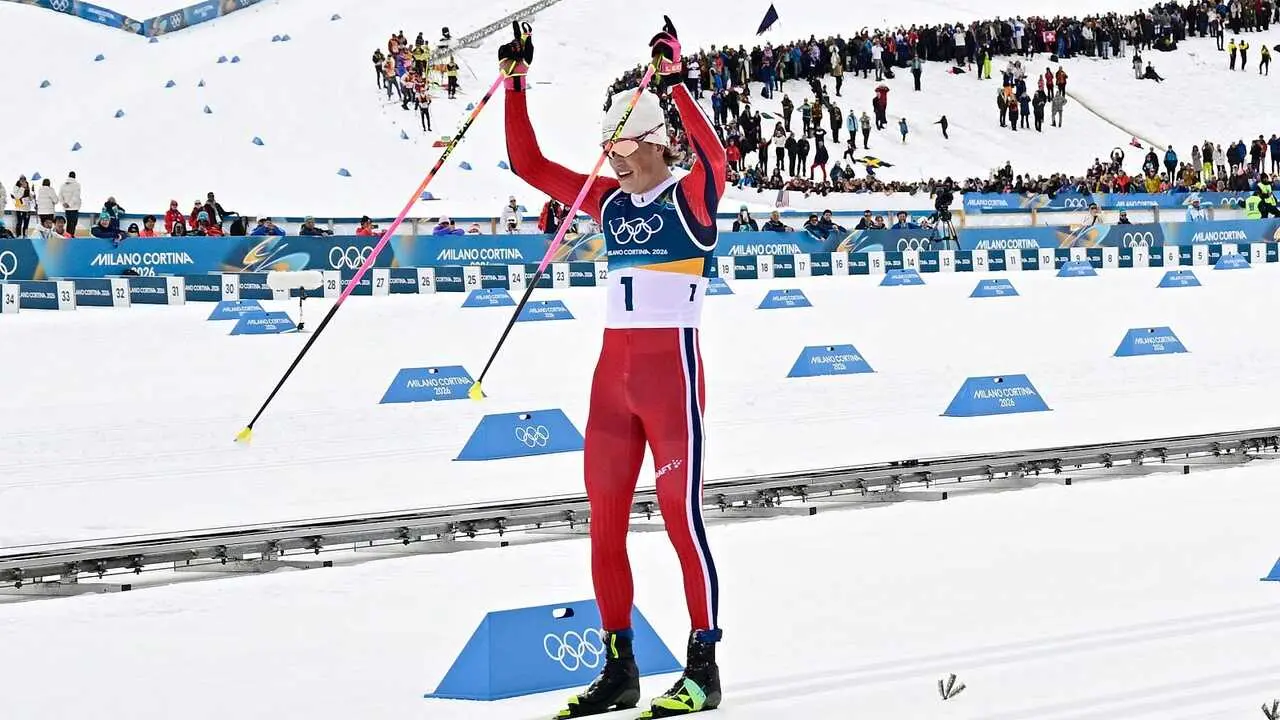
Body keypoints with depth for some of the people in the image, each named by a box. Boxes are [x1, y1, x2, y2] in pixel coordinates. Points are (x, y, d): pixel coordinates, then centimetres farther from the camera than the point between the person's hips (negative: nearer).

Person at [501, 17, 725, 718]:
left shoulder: (690, 198, -5)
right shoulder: (610, 201, 13)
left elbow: (713, 158, -27)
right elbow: (530, 166, 15)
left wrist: (675, 82, -34)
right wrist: (515, 87, 8)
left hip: (671, 365, -7)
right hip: (613, 370, 7)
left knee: (682, 514, -7)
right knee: (604, 520, 6)